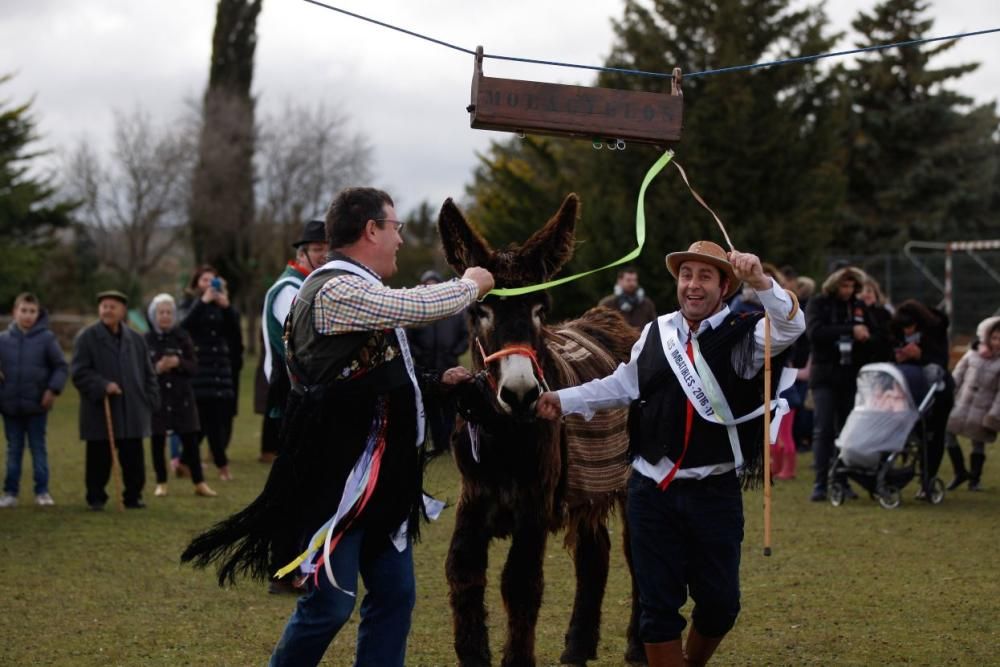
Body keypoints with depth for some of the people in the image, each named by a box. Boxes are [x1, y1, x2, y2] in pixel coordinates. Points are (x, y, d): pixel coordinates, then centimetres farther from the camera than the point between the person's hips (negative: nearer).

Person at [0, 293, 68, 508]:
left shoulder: (47, 338, -5)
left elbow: (60, 366, -1)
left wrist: (53, 389, -10)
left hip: (37, 405, -2)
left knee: (38, 448, 6)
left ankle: (42, 491, 11)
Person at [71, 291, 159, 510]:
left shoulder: (135, 339, 11)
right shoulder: (87, 337, -2)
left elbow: (148, 374, 15)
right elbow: (78, 372, -7)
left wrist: (150, 400, 5)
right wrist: (103, 386, -18)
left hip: (132, 413, 3)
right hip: (99, 411, -3)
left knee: (133, 459, 5)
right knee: (99, 459, 1)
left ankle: (133, 496, 15)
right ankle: (96, 498, 12)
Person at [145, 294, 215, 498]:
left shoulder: (182, 337, 4)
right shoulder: (146, 340, -1)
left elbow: (194, 368, 1)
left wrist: (179, 363, -18)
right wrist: (156, 368, -19)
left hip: (181, 397, 1)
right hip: (156, 397, -1)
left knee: (190, 439, 0)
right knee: (158, 441, 4)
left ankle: (199, 483, 6)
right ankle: (161, 483, 16)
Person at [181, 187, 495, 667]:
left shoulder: (357, 290, 15)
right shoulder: (338, 290, -18)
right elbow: (422, 308, -20)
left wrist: (433, 382, 14)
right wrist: (471, 285, -1)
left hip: (378, 473, 10)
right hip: (340, 474, -10)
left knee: (395, 595, 9)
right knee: (331, 602, -6)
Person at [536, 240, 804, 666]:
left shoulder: (743, 336, -4)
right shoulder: (656, 333, 5)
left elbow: (790, 327, -23)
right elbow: (622, 386, 16)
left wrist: (760, 282, -39)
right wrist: (565, 400, 11)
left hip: (715, 492, -2)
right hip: (652, 490, 2)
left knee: (720, 602, 8)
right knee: (658, 604, 5)